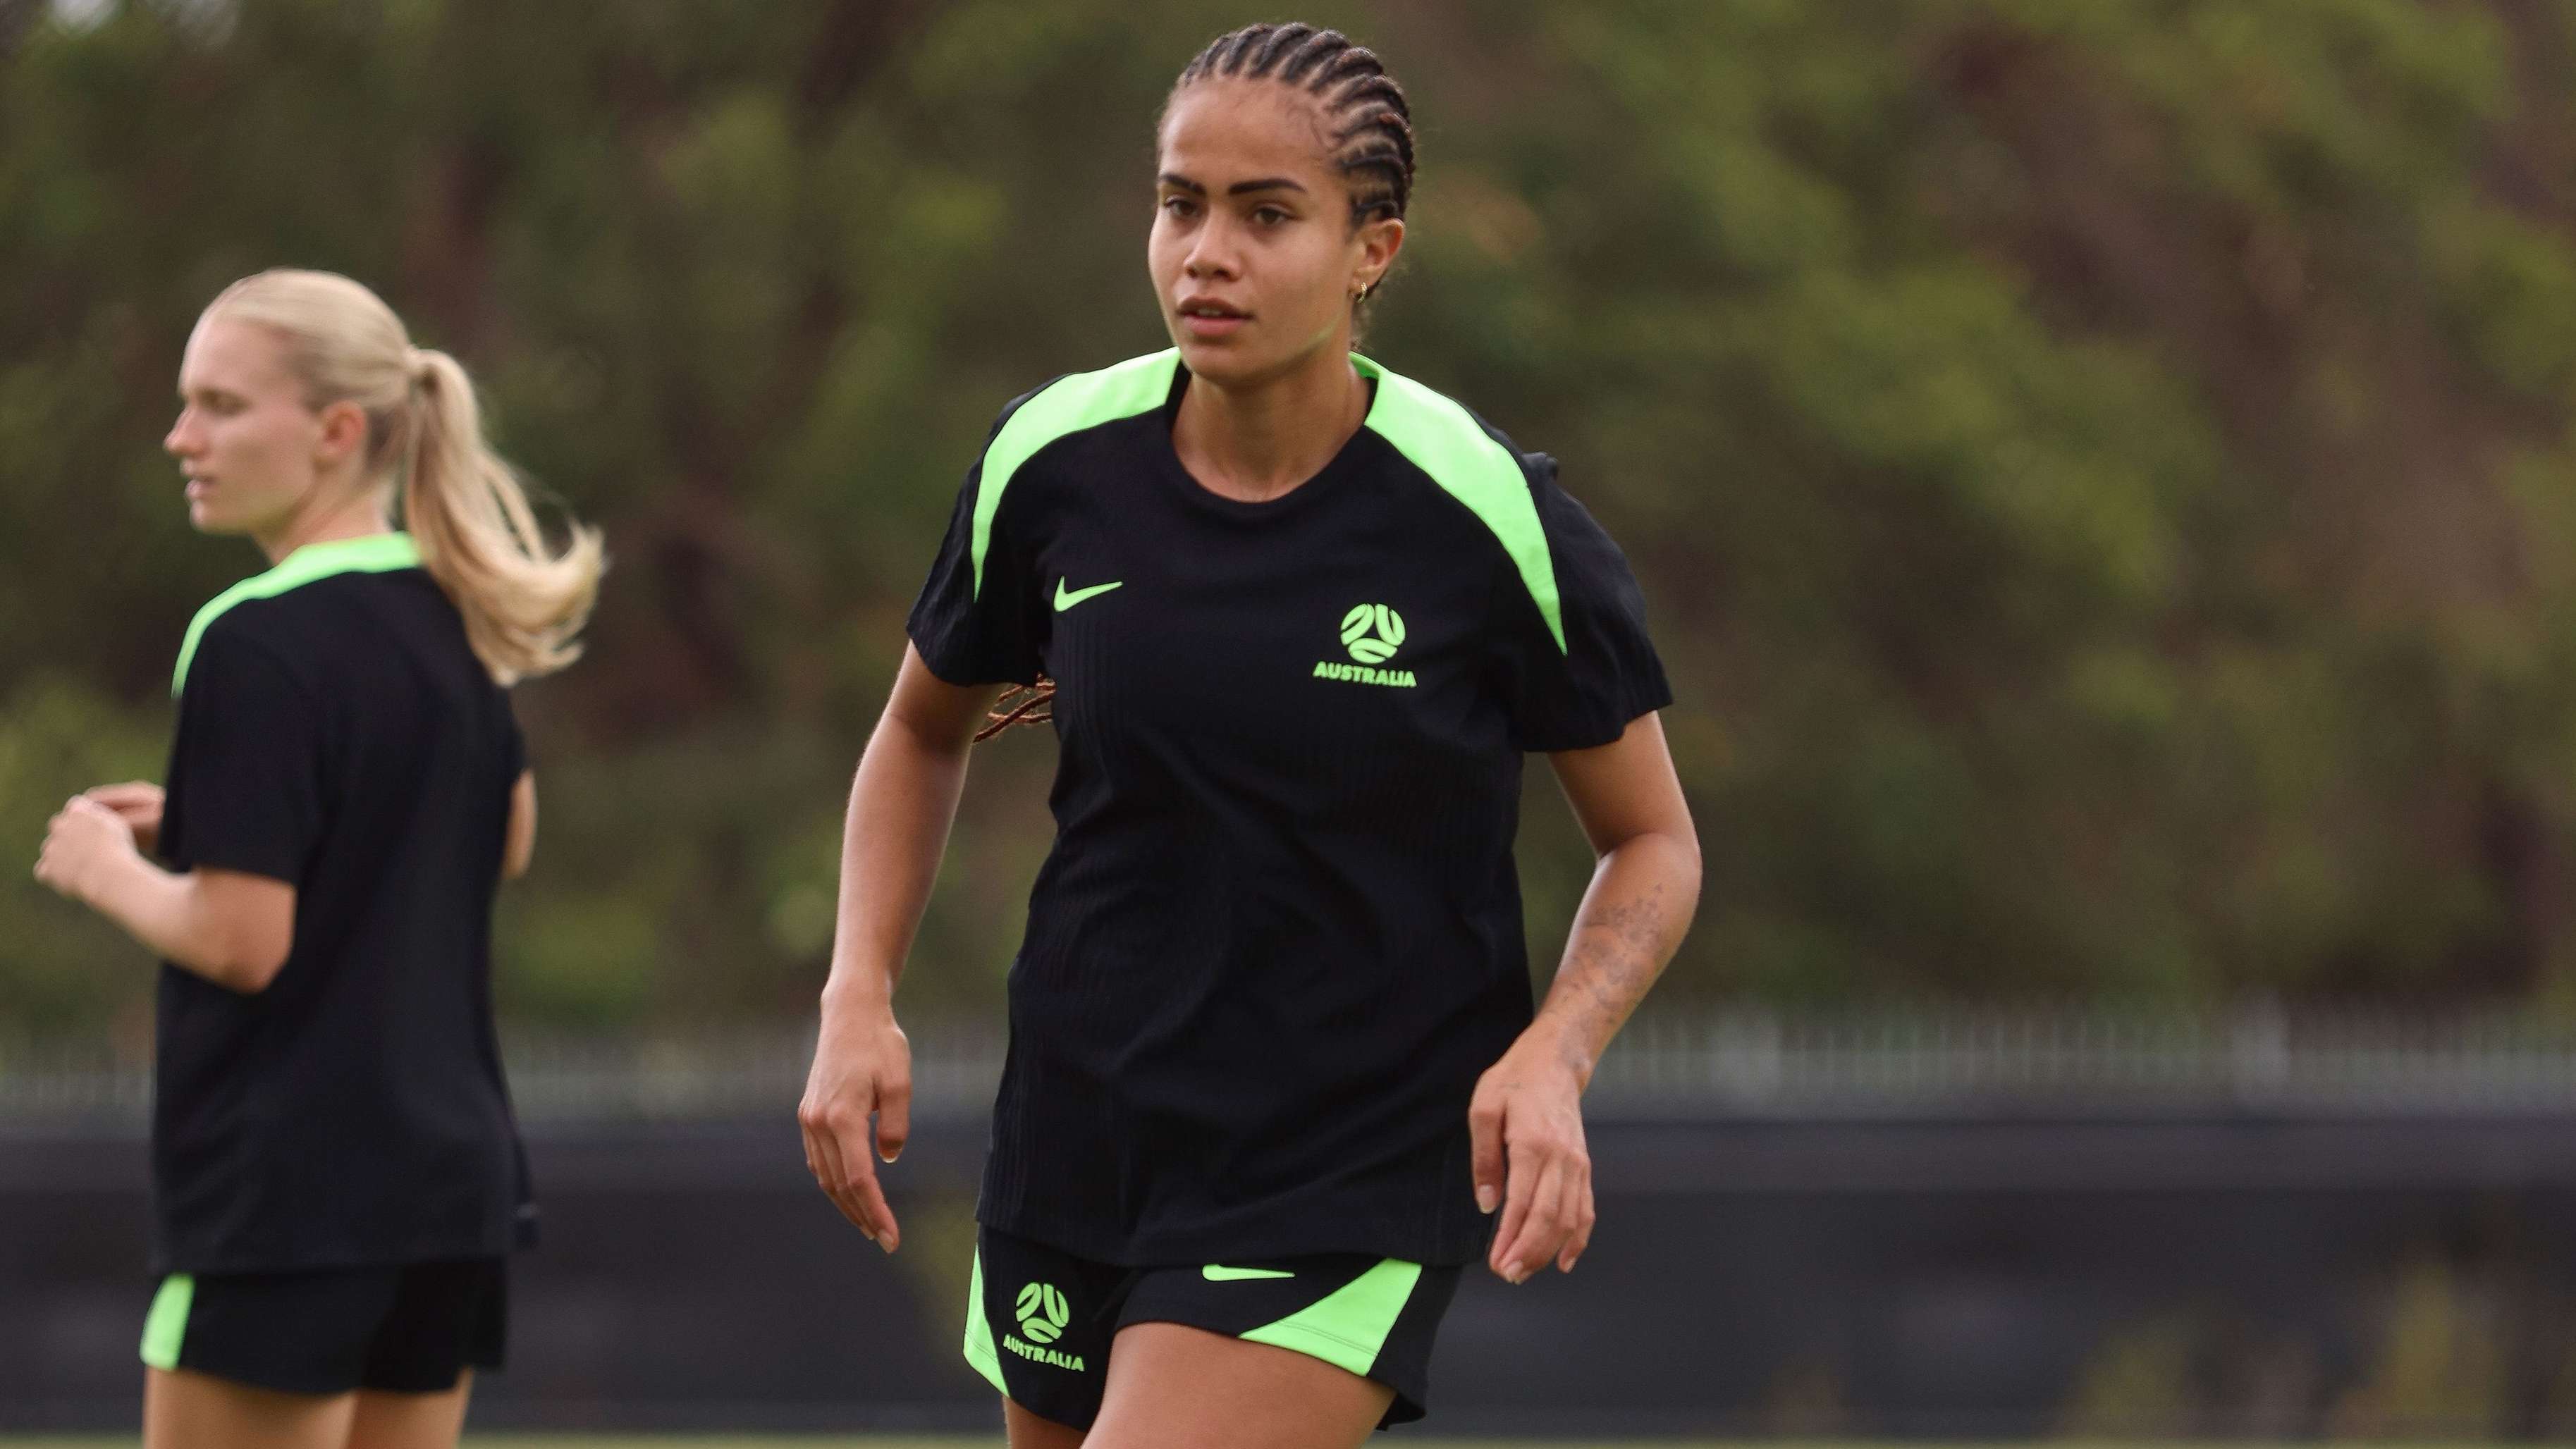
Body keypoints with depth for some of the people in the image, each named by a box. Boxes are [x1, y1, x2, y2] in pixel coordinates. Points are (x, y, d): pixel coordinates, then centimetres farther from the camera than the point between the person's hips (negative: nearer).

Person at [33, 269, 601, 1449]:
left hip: (284, 1195, -8)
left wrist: (108, 868, -1)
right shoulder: (448, 623, 9)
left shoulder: (257, 645, -17)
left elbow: (239, 941, -20)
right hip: (455, 1165, 8)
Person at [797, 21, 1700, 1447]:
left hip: (1349, 1181, -5)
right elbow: (921, 733, 16)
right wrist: (859, 996, 1)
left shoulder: (1490, 519, -13)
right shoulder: (1053, 463, -4)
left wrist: (1551, 1057, -18)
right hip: (1079, 1139, 5)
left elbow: (1652, 841, 0)